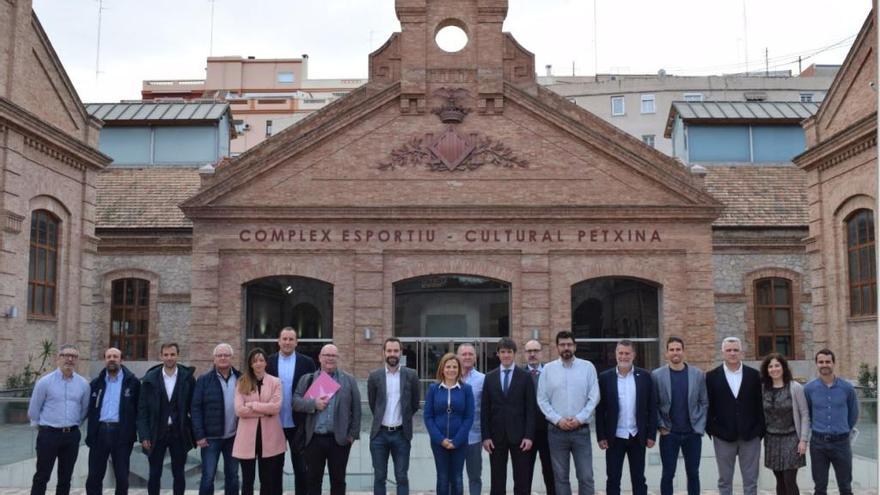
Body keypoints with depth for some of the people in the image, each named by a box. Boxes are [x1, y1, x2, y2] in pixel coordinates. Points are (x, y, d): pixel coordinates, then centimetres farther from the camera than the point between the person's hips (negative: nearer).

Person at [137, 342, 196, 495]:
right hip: (157, 433, 0)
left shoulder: (187, 377, -2)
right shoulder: (150, 378, -1)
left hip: (179, 433, 0)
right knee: (154, 474, 7)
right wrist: (144, 435, -7)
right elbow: (142, 409, -1)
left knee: (179, 474, 8)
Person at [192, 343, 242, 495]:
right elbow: (196, 408, -5)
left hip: (234, 436, 3)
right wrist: (199, 435, -11)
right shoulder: (204, 380, -3)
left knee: (232, 475, 12)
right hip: (211, 437, -2)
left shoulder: (240, 379, 3)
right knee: (208, 476, 1)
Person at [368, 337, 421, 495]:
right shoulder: (374, 376, 1)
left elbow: (414, 404, 8)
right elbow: (372, 404, 11)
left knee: (402, 478, 2)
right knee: (379, 477, 7)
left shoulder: (411, 375, -1)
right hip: (379, 434, 1)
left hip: (401, 434, -1)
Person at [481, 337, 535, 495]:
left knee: (522, 480, 3)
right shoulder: (490, 377, 6)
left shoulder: (525, 377, 1)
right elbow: (485, 410, 5)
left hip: (519, 435, -1)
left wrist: (529, 436, -9)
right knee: (497, 480, 6)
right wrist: (486, 436, -2)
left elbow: (530, 409, -2)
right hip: (496, 435, 2)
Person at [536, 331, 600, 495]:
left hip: (581, 429, 0)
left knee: (586, 476, -1)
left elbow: (594, 397, -1)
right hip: (557, 430, 1)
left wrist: (579, 419, -11)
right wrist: (558, 420, -9)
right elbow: (542, 400, 1)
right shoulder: (548, 369, 3)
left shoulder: (587, 367, 2)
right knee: (561, 477, 7)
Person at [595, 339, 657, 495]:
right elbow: (600, 410, -1)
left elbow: (652, 407, 2)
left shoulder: (644, 376, 1)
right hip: (614, 438, -1)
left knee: (639, 479, 9)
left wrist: (651, 435, -2)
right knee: (613, 480, 6)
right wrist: (601, 436, -5)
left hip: (637, 437, 1)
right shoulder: (605, 377, -2)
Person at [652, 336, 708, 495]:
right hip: (669, 434, -1)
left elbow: (704, 402, 5)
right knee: (668, 474, 3)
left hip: (693, 433, 1)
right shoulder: (657, 375, -2)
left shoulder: (698, 374, 2)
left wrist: (700, 426, -3)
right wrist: (661, 426, -6)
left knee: (693, 474, 8)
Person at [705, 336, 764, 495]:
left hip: (750, 436, 1)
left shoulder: (754, 375, 4)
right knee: (724, 481, 8)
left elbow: (760, 404, 4)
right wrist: (712, 430, -6)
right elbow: (707, 406, 1)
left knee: (751, 481, 7)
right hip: (723, 437, -1)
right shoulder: (712, 376, 1)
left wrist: (759, 430, -2)